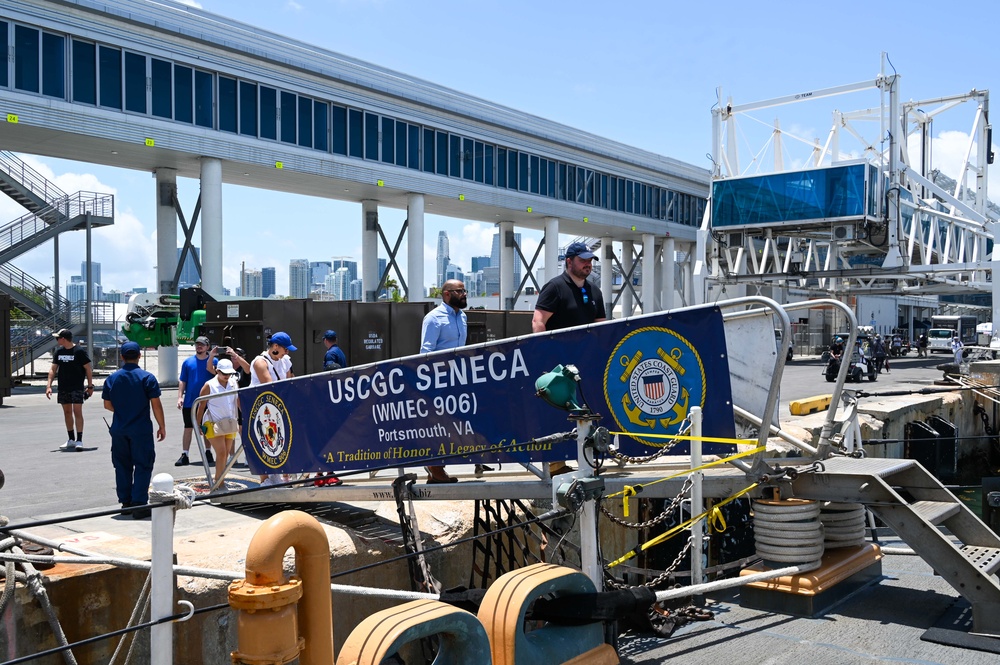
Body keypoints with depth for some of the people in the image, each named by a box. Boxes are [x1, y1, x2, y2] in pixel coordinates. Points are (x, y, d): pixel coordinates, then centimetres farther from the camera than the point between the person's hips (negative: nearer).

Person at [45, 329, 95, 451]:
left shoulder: (79, 351, -8)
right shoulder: (59, 351, 8)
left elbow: (88, 369, -5)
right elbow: (53, 369, 9)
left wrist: (90, 386, -7)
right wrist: (49, 385, 0)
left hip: (77, 387, -6)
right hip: (63, 388, 6)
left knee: (77, 412, -10)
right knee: (67, 412, 11)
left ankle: (79, 440, -7)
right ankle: (71, 440, 20)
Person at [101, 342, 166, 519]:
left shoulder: (112, 379, 3)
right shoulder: (147, 377, -9)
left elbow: (107, 404, 10)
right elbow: (156, 405, -9)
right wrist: (162, 426, 0)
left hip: (119, 430, 4)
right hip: (141, 430, -4)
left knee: (122, 466, 14)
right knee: (142, 466, 1)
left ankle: (125, 502, 20)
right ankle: (139, 504, -4)